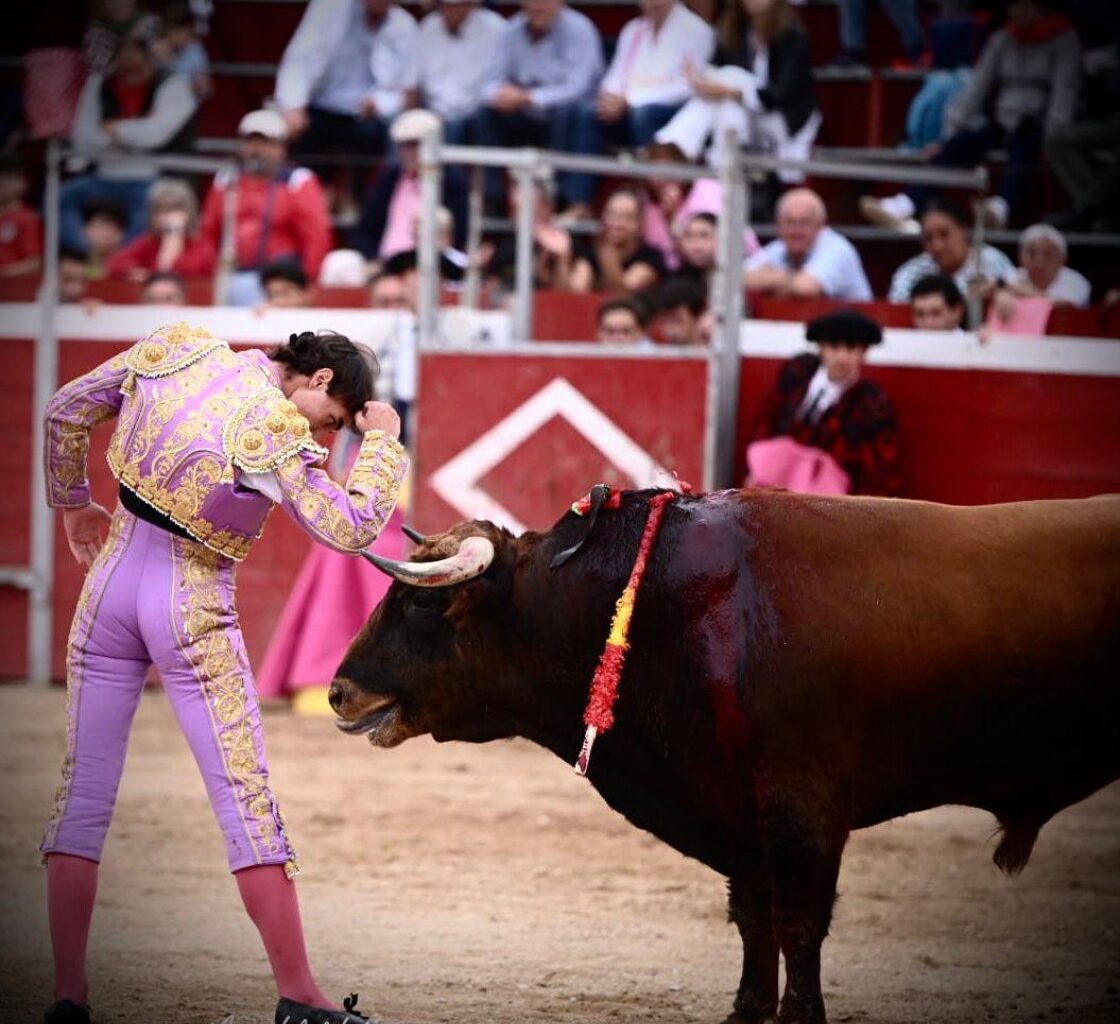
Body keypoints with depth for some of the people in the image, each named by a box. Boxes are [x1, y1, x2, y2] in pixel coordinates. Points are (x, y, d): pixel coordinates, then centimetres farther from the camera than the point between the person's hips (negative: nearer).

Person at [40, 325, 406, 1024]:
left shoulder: (179, 351, 2)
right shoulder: (276, 432, -17)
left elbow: (66, 411, 12)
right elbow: (352, 528, -16)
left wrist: (73, 503, 25)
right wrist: (382, 443, -3)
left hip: (113, 578, 6)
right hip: (193, 608, -5)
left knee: (84, 794, 8)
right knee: (246, 797, 1)